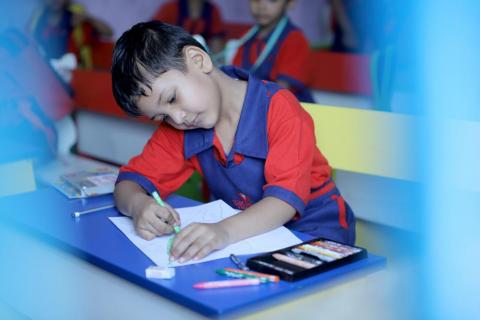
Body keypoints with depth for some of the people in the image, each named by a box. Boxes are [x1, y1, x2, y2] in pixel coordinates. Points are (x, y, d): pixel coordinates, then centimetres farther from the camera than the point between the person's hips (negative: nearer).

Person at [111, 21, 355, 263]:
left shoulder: (280, 109, -19)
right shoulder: (177, 130, -2)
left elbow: (287, 197, -28)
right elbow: (130, 182, -1)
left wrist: (224, 231, -46)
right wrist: (139, 205, -27)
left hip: (313, 232, -4)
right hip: (247, 233, 4)